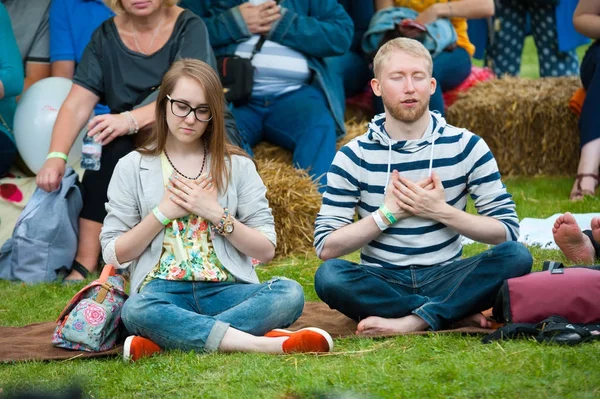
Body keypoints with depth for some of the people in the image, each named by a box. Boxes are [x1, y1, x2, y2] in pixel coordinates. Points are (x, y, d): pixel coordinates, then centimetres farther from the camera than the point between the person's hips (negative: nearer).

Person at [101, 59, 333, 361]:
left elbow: (265, 250, 7)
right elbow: (114, 254, 6)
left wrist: (216, 214, -5)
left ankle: (170, 338, -34)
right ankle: (260, 343, -41)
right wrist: (163, 213, -4)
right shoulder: (132, 167, 12)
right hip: (164, 289, -2)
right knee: (135, 310, -38)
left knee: (289, 293, -30)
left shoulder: (237, 166, 14)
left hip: (226, 289, 2)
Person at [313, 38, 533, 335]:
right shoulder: (354, 157, 1)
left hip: (445, 278, 1)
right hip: (382, 283, -1)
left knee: (516, 256, -26)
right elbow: (326, 247, -5)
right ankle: (456, 313, -25)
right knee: (329, 276, -33)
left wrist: (441, 211, -12)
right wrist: (389, 213, -12)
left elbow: (507, 231, -1)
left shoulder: (466, 146, 3)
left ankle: (414, 320, -30)